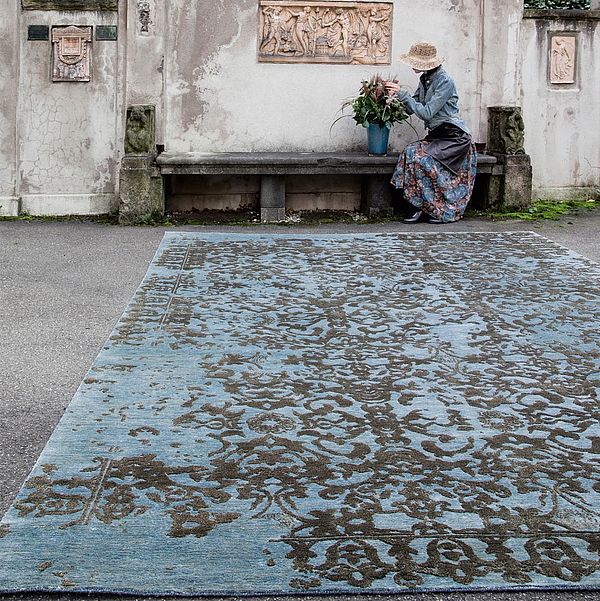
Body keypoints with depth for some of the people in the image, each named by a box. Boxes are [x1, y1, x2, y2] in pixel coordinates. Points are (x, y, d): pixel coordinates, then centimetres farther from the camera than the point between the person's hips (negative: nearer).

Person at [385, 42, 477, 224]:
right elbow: (411, 109, 11)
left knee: (423, 158, -25)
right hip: (437, 135, 8)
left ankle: (445, 212, -11)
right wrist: (397, 96, -6)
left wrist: (403, 94, -20)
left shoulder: (445, 81, -17)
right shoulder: (425, 79, 9)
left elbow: (426, 113, -22)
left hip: (454, 137, -8)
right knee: (411, 153, -17)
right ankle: (424, 209, -15)